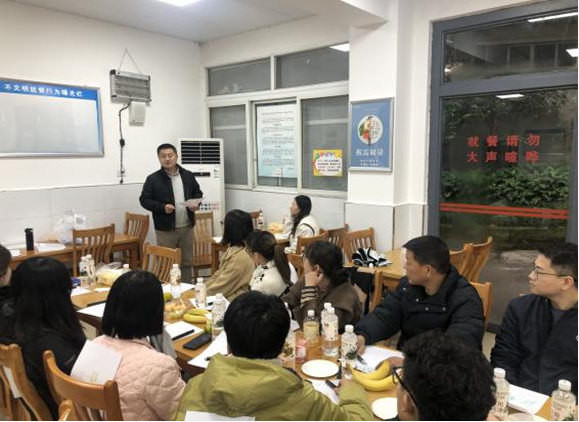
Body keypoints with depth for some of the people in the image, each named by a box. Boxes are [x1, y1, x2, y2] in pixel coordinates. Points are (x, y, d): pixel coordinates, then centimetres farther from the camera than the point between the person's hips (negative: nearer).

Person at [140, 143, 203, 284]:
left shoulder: (188, 176, 5)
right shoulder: (153, 179, -5)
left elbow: (198, 193, 16)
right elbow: (144, 200, -4)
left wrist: (196, 204, -5)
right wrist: (162, 207, -19)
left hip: (187, 227, 4)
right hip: (166, 229, -3)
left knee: (187, 261, 13)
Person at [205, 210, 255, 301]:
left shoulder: (241, 257, -23)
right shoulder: (233, 249, 6)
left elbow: (221, 286, -18)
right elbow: (219, 274, 12)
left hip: (232, 301, -9)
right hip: (223, 296, 9)